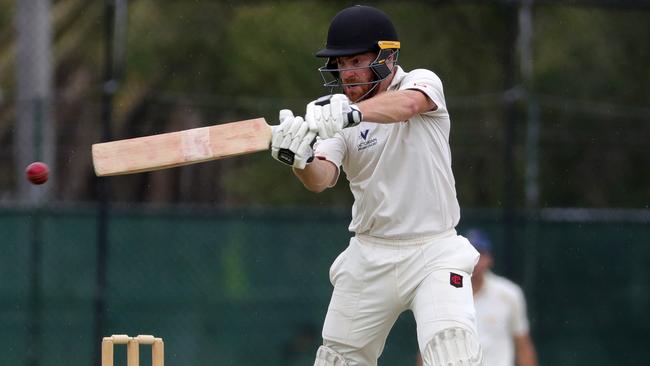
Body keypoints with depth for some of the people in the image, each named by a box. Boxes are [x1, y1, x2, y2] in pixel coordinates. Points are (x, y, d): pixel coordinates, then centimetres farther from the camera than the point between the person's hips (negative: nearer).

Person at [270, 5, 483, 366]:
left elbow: (407, 104, -31)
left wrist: (352, 113, -50)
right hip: (369, 256, 3)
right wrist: (297, 159, -39)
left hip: (434, 252, -3)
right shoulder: (334, 113, 2)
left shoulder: (422, 82, -5)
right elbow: (321, 178, -15)